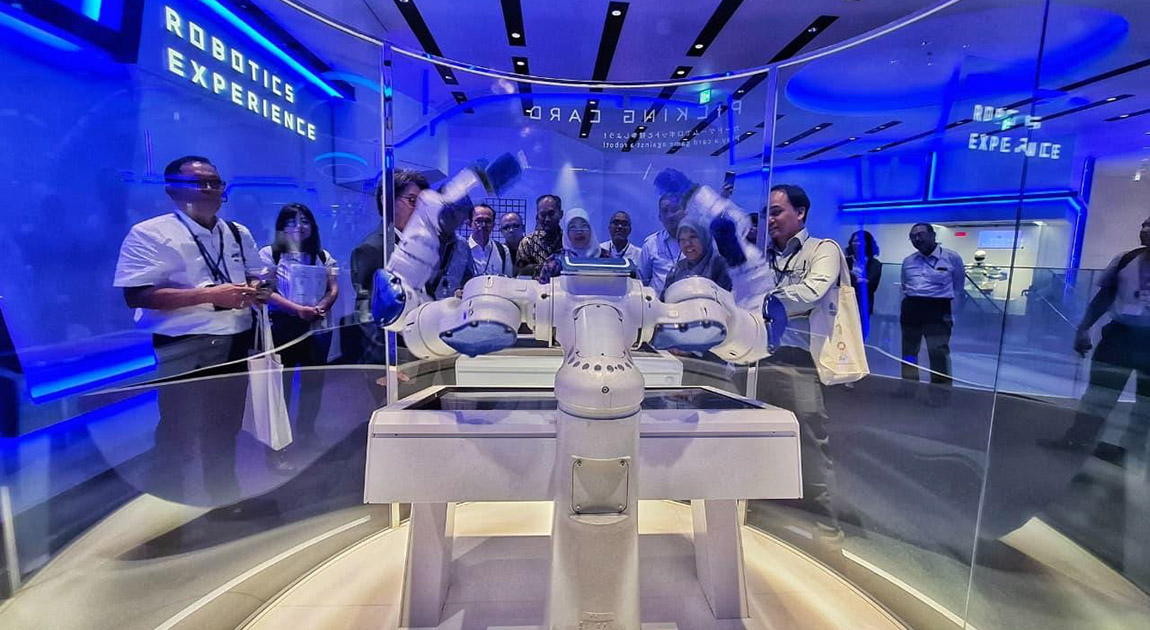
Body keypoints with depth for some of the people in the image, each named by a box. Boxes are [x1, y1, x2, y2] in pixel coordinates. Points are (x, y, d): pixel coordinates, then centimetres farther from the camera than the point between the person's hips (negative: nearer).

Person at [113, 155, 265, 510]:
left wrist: (256, 290, -5)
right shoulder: (149, 234, -9)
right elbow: (136, 295, -16)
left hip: (235, 345, 6)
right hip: (184, 351, -6)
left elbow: (254, 277, 20)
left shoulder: (239, 235, 11)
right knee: (178, 435, 5)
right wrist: (208, 295, -24)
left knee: (225, 429, 19)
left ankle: (225, 497, 38)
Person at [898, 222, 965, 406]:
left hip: (937, 309, -5)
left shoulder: (952, 258, -1)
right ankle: (908, 386, 23)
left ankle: (940, 392, 3)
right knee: (908, 351, 11)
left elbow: (959, 289, 1)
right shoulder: (908, 261, 12)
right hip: (911, 308, 5)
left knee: (938, 353, -8)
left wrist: (953, 314, -5)